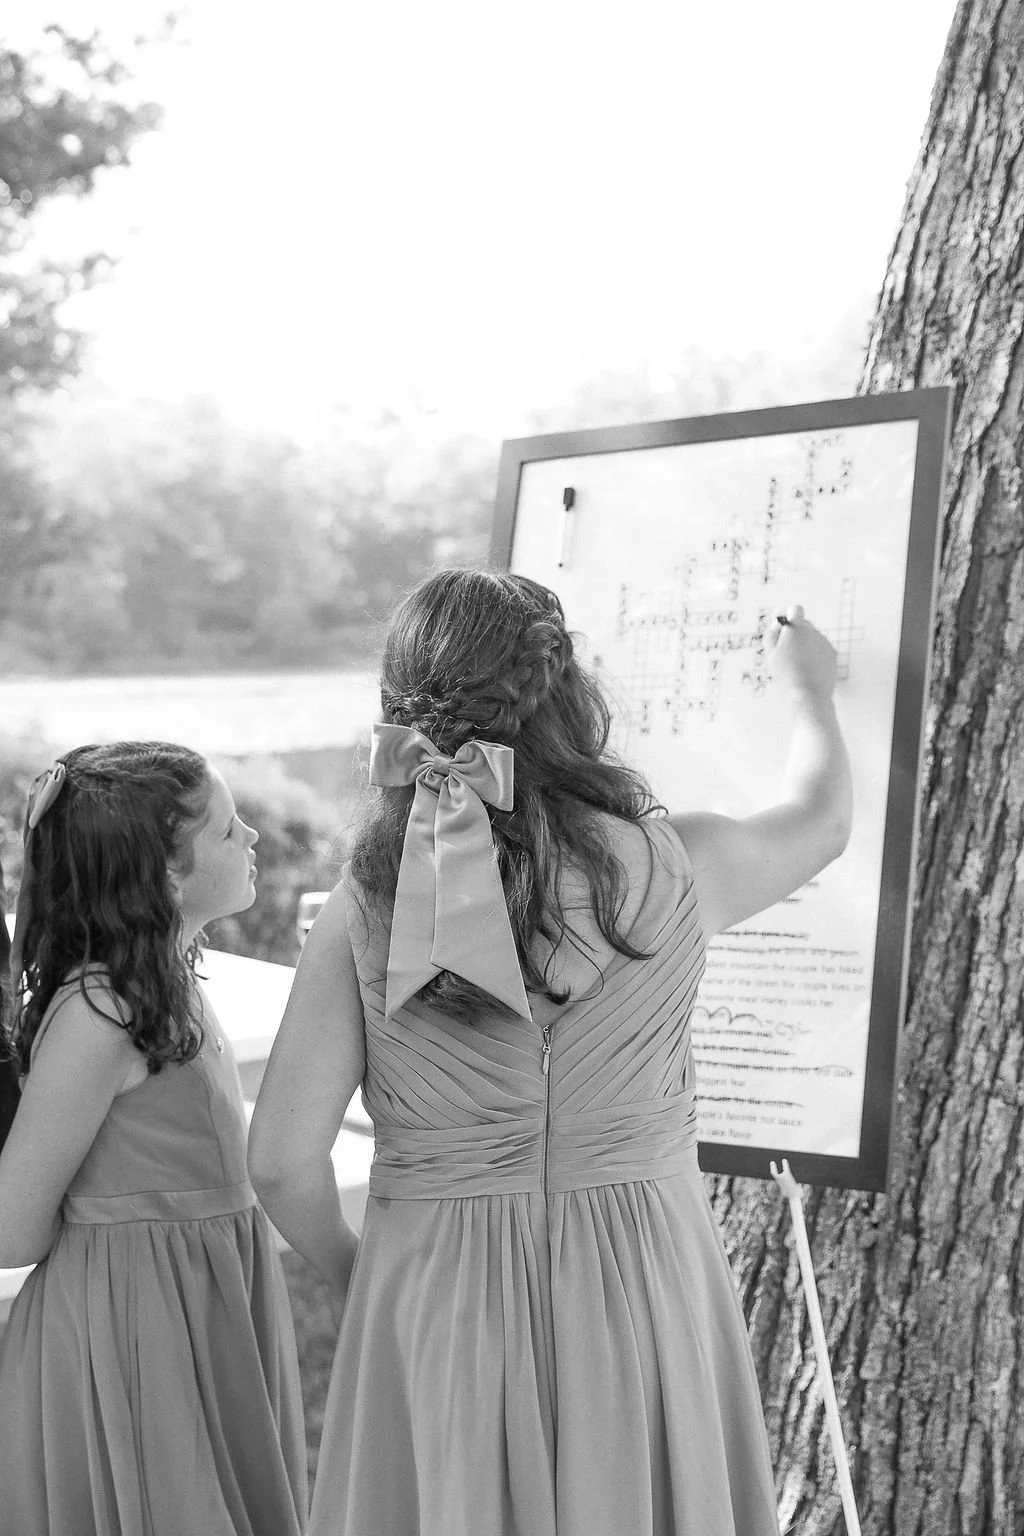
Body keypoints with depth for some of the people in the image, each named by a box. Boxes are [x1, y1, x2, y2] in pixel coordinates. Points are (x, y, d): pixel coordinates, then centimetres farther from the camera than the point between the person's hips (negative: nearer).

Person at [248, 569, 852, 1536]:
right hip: (637, 1292, 0)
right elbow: (820, 819, 16)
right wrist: (809, 686, 36)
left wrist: (348, 1272, 13)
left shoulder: (366, 905, -6)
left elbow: (283, 1159, -8)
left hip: (429, 1307, 1)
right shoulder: (663, 864, -6)